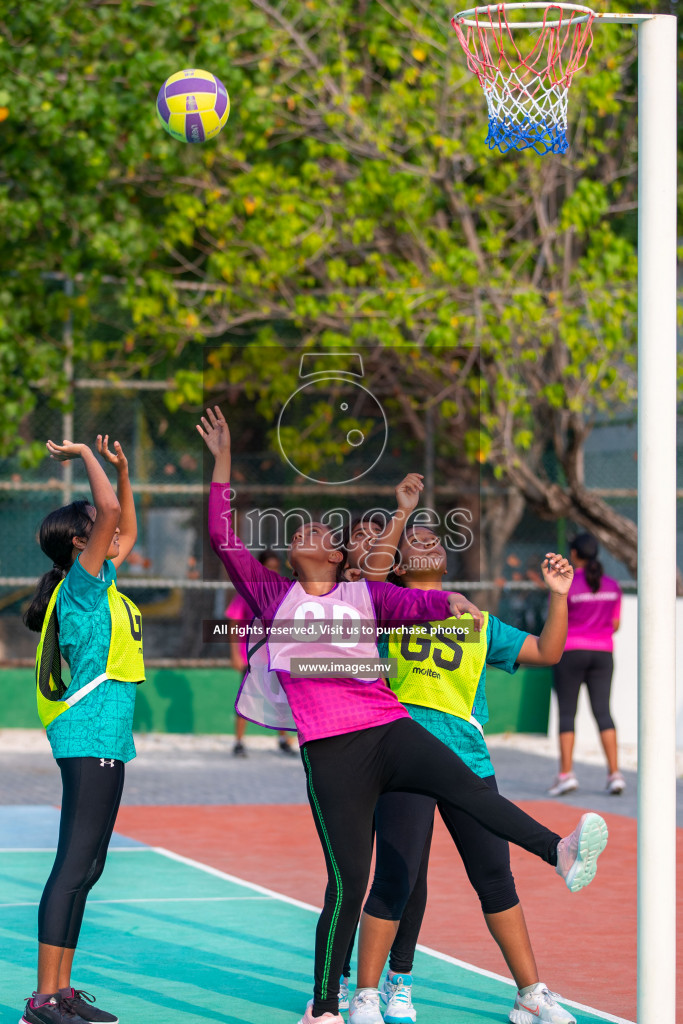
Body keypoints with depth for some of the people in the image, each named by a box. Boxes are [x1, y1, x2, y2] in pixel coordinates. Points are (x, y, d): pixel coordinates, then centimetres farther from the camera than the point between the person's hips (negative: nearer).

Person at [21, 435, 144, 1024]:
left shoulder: (102, 585, 16)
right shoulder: (82, 583, -9)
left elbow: (126, 532, 32)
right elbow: (109, 511, -21)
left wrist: (121, 470, 21)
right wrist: (86, 456, -8)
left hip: (106, 743, 10)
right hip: (89, 739, -10)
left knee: (86, 870, 11)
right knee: (74, 866, -11)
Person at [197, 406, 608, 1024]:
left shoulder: (365, 595, 19)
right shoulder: (273, 596, 13)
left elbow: (416, 603, 4)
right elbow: (223, 537, 7)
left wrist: (451, 600, -19)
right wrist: (223, 459, 7)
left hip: (391, 729, 2)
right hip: (330, 751, -2)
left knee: (468, 786, -26)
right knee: (349, 882, -5)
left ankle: (562, 854, -46)